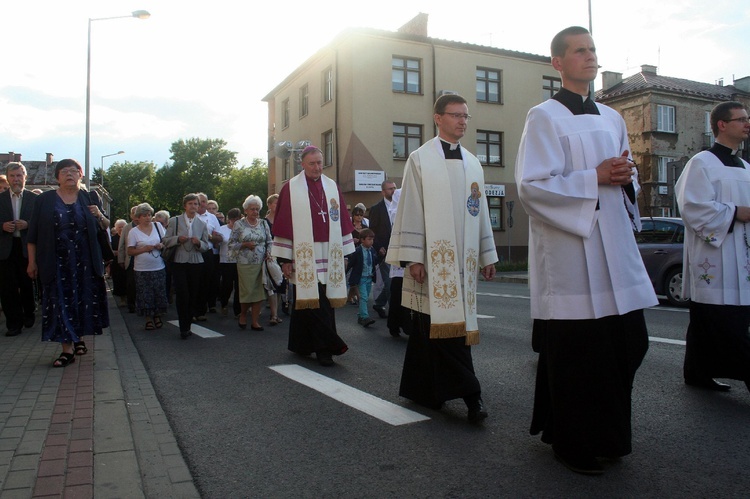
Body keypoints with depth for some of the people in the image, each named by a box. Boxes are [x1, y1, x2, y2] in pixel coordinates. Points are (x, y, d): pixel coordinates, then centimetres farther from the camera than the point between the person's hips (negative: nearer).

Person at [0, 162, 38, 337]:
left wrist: (27, 224, -15)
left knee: (28, 285, 10)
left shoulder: (34, 199, 3)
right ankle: (14, 323, 8)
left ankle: (29, 314, 32)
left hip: (27, 248, -1)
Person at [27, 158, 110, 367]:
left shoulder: (88, 199, 6)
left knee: (84, 299, 8)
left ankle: (79, 338, 28)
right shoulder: (44, 200, 2)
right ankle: (67, 349, 2)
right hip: (57, 263, -1)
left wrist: (99, 215, -10)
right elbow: (33, 234, 3)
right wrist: (32, 261, -1)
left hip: (85, 262, 2)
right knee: (61, 302, -1)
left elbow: (106, 227, 12)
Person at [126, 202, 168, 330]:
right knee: (145, 295, 3)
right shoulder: (133, 232, -2)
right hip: (142, 269, -2)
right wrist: (144, 249, -16)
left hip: (159, 267, 2)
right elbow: (130, 251, -3)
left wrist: (162, 245, -8)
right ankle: (148, 319, 15)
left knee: (159, 293, 7)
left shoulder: (158, 225, 5)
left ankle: (157, 316, 25)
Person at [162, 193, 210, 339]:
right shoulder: (174, 221, 4)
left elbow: (206, 246, 10)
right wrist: (177, 239, -14)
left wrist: (199, 243, -11)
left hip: (196, 264, 2)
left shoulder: (202, 224, 10)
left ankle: (187, 326, 18)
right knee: (182, 295, -8)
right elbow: (165, 241, 4)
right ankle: (184, 328, 2)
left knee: (194, 296, 4)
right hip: (179, 263, -2)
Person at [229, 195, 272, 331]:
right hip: (245, 263, -3)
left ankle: (255, 321, 11)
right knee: (247, 291, -1)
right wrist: (245, 245, -14)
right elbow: (231, 244, 0)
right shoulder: (239, 224, 1)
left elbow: (269, 242, 15)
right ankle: (243, 314, 26)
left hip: (261, 263, 3)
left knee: (259, 291, 2)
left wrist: (268, 252, -3)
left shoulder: (263, 224, 10)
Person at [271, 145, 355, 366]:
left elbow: (342, 221, 12)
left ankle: (302, 344, 20)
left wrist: (345, 253, 8)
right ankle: (325, 347, -1)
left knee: (325, 301, 6)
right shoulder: (290, 188, 1)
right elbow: (283, 223, -1)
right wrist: (284, 259, -6)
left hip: (329, 255, 4)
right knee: (312, 302, -8)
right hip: (304, 256, -4)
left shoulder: (332, 187, 11)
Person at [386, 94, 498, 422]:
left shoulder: (472, 163, 15)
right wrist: (412, 257, -12)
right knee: (445, 323, -8)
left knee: (455, 321, 8)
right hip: (433, 256, -5)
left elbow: (481, 212, 17)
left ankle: (423, 388, 21)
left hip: (463, 256, 6)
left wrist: (488, 256, 14)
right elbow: (410, 209, -6)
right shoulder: (420, 159, 0)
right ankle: (469, 393, -2)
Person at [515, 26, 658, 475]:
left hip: (616, 245, 7)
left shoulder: (612, 118, 18)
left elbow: (627, 178, 24)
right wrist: (595, 178, -15)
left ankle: (607, 434, 27)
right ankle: (572, 442, 18)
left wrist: (627, 178, 1)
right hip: (569, 249, -7)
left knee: (627, 343, 8)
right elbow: (531, 186, -12)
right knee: (575, 352, -1)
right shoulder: (544, 117, -3)